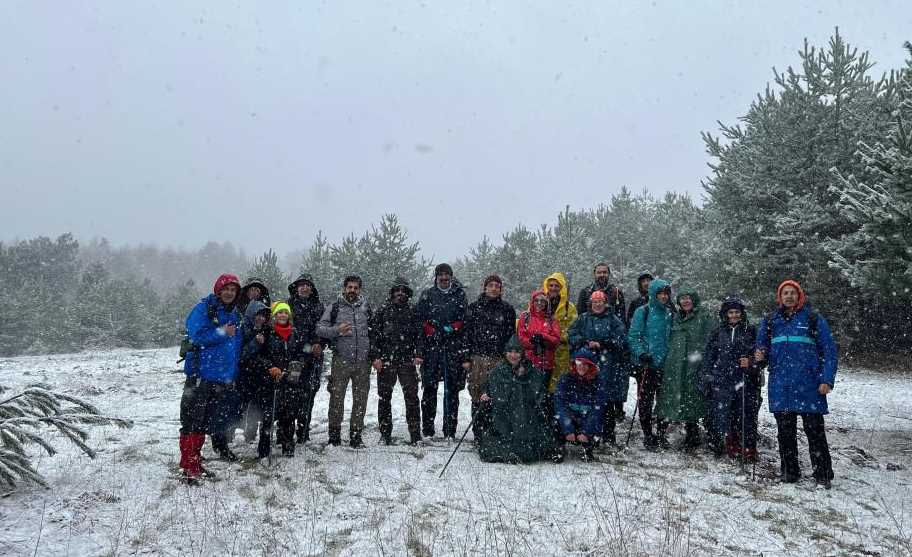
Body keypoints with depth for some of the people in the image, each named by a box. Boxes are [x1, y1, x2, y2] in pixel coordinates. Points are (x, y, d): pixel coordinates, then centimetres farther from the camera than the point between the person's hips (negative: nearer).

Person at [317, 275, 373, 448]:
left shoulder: (366, 307, 12)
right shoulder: (334, 307, 4)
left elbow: (373, 331, 20)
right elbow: (320, 328, 0)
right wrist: (337, 330, -17)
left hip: (363, 361, 3)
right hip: (341, 360, -2)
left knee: (361, 399, 6)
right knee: (337, 398, -2)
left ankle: (356, 435, 16)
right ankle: (334, 435, 10)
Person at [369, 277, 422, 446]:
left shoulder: (412, 311, 10)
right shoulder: (383, 310, 6)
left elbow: (419, 334, 12)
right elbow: (374, 334, 2)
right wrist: (375, 357, -6)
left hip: (407, 361, 0)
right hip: (385, 361, 0)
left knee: (411, 397, -3)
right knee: (384, 397, 6)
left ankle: (415, 434, 2)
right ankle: (385, 434, 17)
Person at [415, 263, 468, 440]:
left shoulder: (459, 295, 11)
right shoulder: (427, 295, 9)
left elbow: (465, 320, 10)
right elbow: (420, 323, 4)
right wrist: (419, 351, -3)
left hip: (454, 349, 1)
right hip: (431, 348, 0)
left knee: (452, 390, 2)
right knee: (429, 389, 0)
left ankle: (450, 431, 9)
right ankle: (427, 431, 9)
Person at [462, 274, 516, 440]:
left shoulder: (507, 309, 12)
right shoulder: (474, 307, 9)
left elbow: (512, 335, 13)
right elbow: (466, 333, 7)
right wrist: (466, 358, 1)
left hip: (500, 359, 0)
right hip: (478, 359, 0)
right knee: (478, 396, 0)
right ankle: (478, 433, 8)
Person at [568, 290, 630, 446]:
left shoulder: (613, 320, 7)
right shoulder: (583, 319, 14)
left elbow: (621, 340, -3)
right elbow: (572, 335, 7)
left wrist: (601, 344, -13)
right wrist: (585, 342, -11)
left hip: (608, 366, -2)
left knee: (608, 401, -2)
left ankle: (608, 435, 7)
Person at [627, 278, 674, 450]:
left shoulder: (671, 313, 9)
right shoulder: (642, 312, -4)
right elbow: (633, 336, -6)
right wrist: (641, 353, -18)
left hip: (666, 365, 4)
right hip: (646, 365, -4)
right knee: (645, 402, 1)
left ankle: (661, 434, 22)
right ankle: (648, 435, 13)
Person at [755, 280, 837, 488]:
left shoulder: (814, 319, 2)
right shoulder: (770, 321, 12)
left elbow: (829, 351, 0)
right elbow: (763, 348, 19)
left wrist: (826, 379, -9)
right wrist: (760, 355, -5)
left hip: (809, 385, -3)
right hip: (780, 387, 3)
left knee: (815, 430, 0)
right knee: (785, 431, 8)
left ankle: (823, 474, 10)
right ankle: (789, 471, 19)